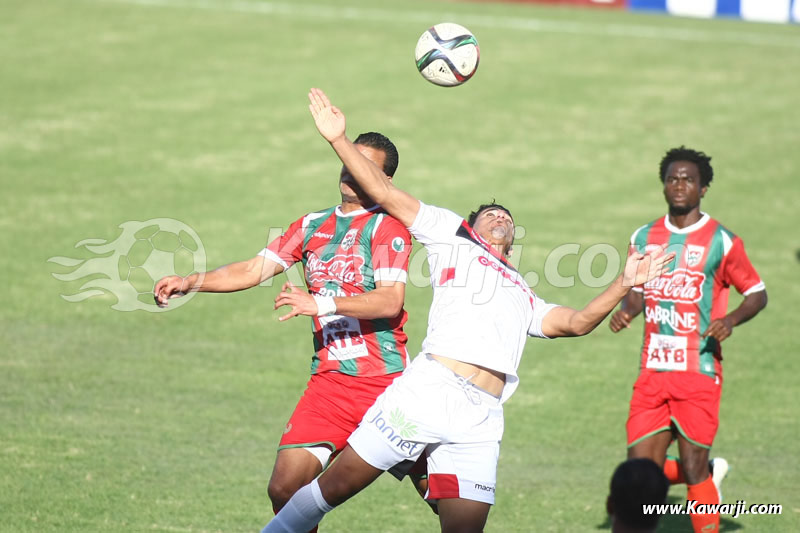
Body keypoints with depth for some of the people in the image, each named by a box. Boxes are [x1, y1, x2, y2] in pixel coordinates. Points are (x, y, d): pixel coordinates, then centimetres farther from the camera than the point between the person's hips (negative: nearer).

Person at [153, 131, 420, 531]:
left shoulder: (387, 226, -4)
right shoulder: (313, 226, 15)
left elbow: (390, 301, -16)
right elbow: (255, 269, 13)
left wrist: (323, 304, -25)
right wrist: (192, 282, 0)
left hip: (386, 381, -5)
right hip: (328, 381, 5)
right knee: (284, 488, -8)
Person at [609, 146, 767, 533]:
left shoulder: (721, 241, -3)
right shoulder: (644, 237, 10)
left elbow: (757, 293, 3)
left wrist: (732, 319, -16)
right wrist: (626, 310, -1)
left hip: (698, 373, -4)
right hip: (652, 371, 5)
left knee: (693, 467, -6)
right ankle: (712, 473, 28)